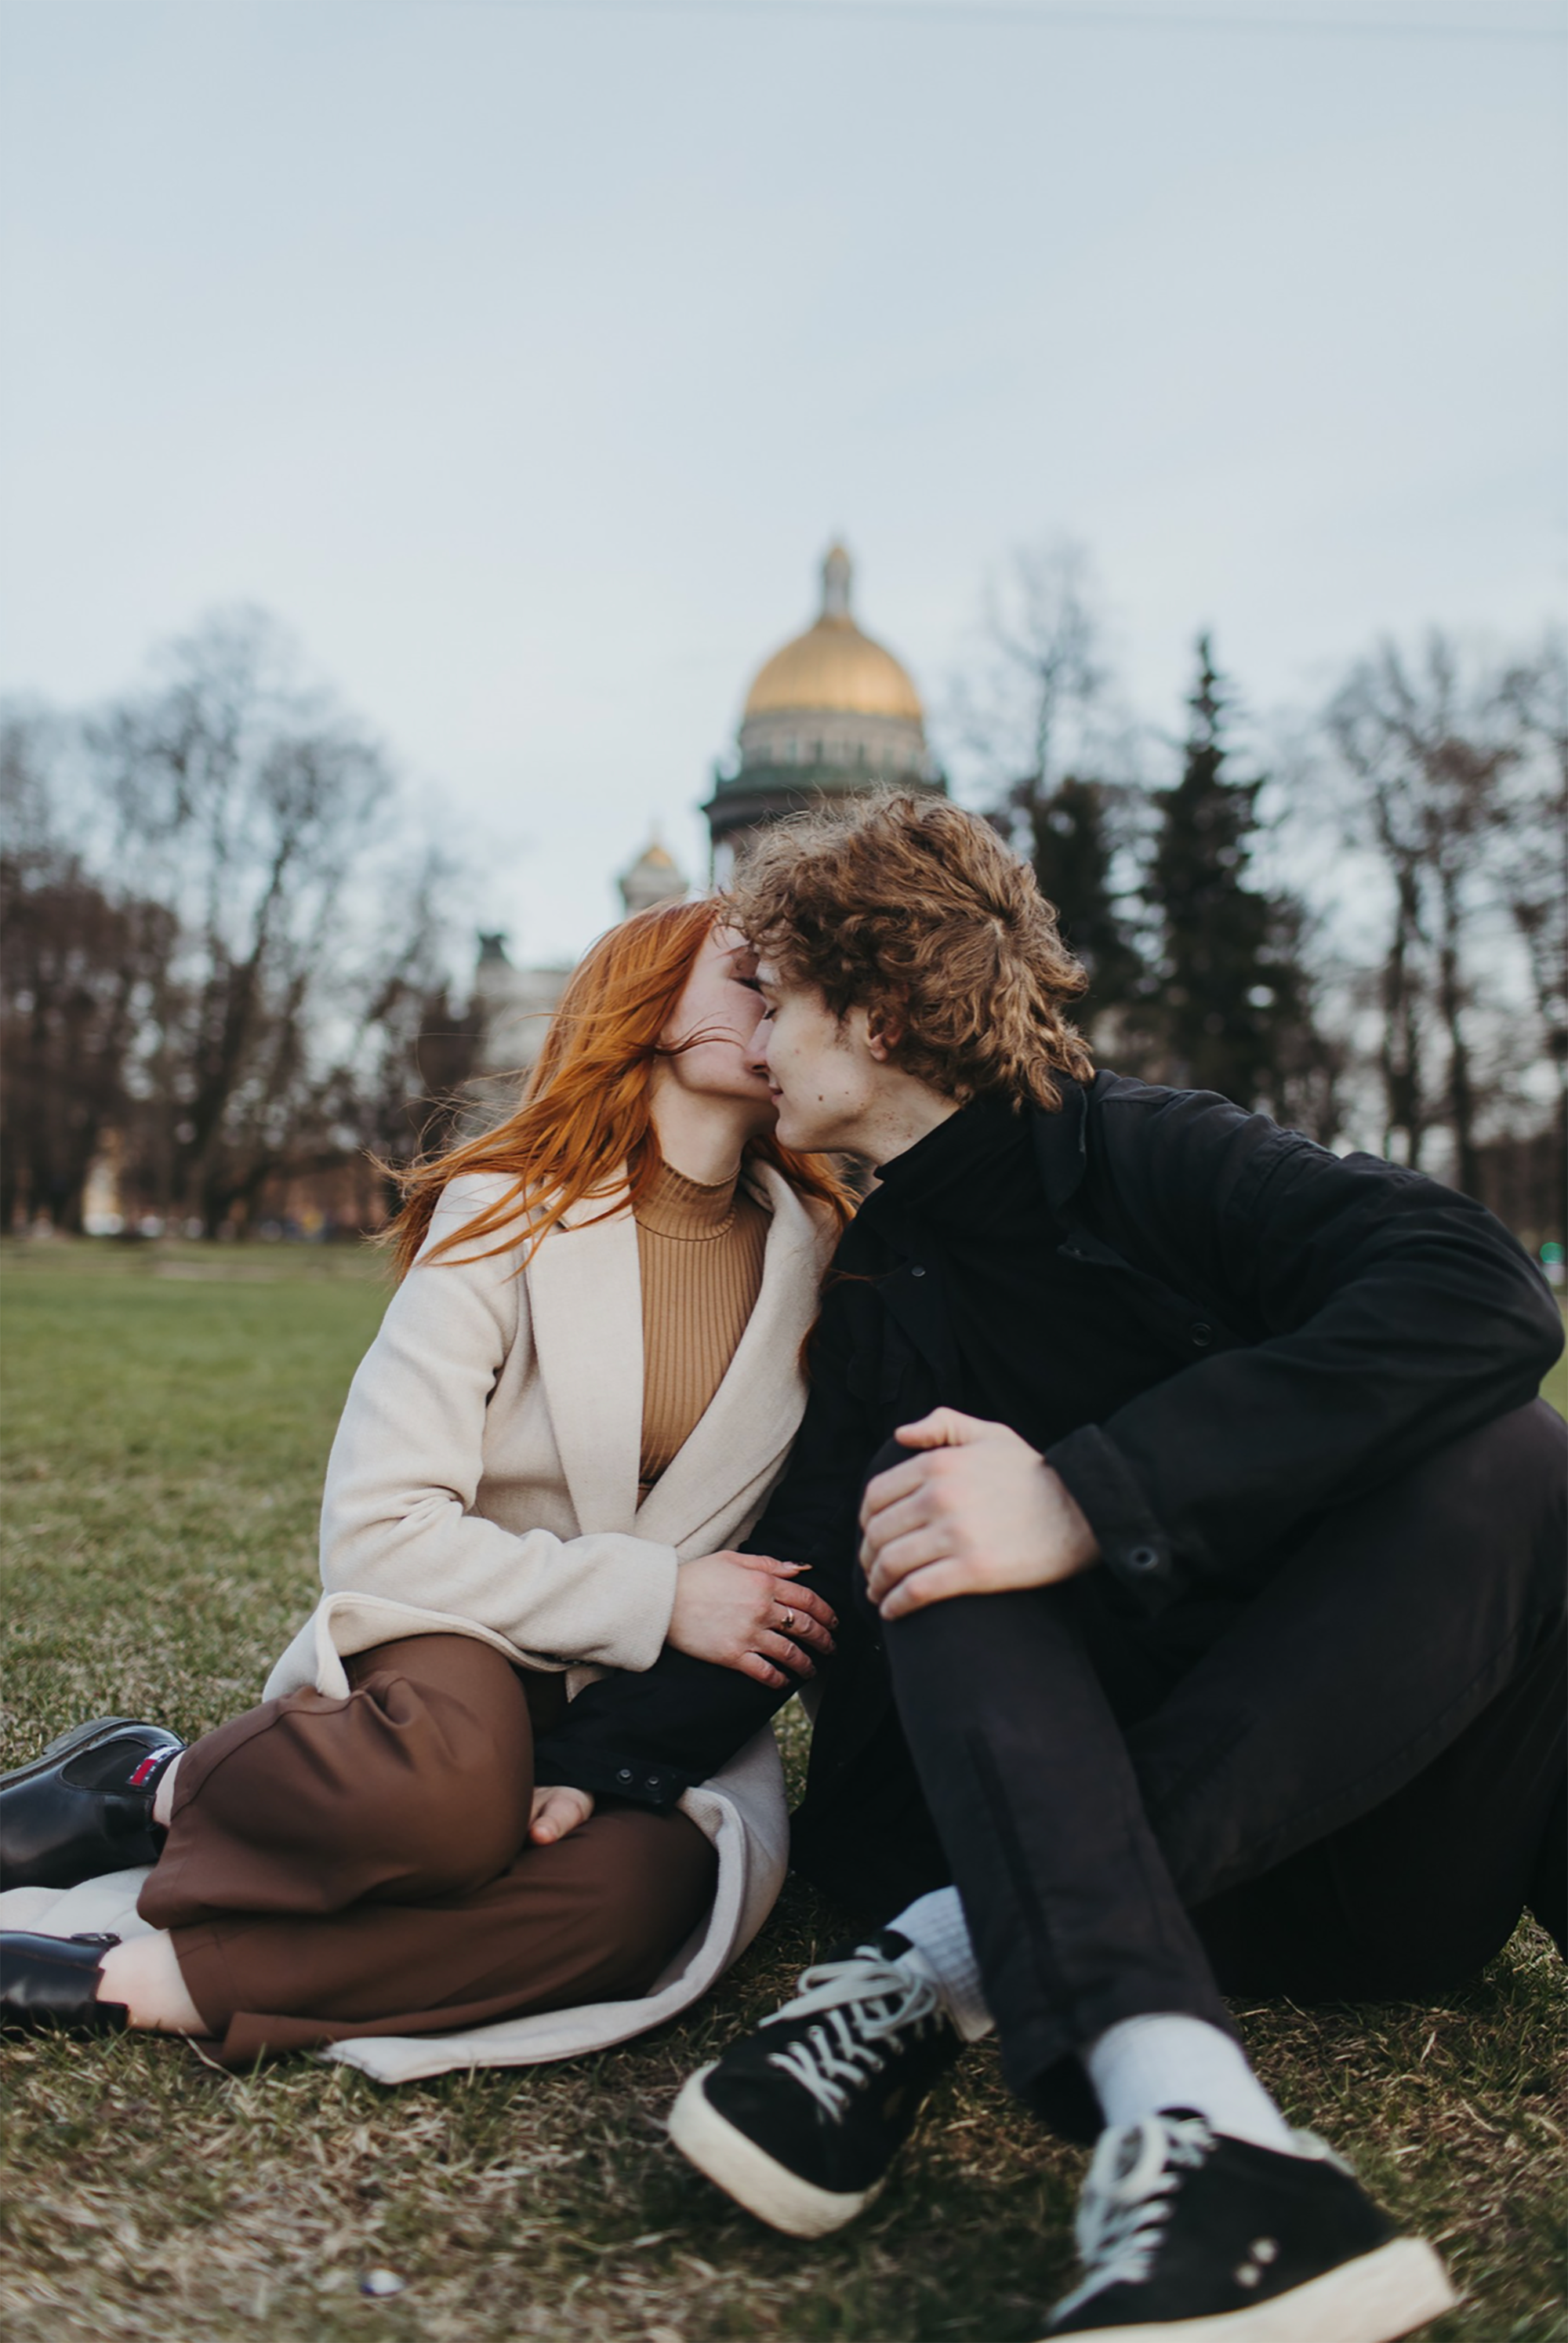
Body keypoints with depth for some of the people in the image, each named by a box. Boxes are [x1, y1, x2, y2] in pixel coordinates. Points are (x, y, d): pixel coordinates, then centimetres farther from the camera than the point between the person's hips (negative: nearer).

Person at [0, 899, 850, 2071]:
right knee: (452, 1788, -41)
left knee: (644, 1885, -34)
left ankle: (147, 1984, -22)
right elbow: (376, 1529, -14)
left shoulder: (821, 1249, 2)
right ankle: (160, 1783, -9)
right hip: (469, 1634, -3)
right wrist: (654, 1594, -19)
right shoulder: (509, 1215, -8)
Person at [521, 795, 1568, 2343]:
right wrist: (582, 1768, -11)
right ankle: (1181, 2119, -41)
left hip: (1399, 1818, -3)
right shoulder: (878, 1300, 11)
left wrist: (1089, 1497, -35)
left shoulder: (1153, 1157, -8)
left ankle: (942, 1970, -33)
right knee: (932, 1535, -20)